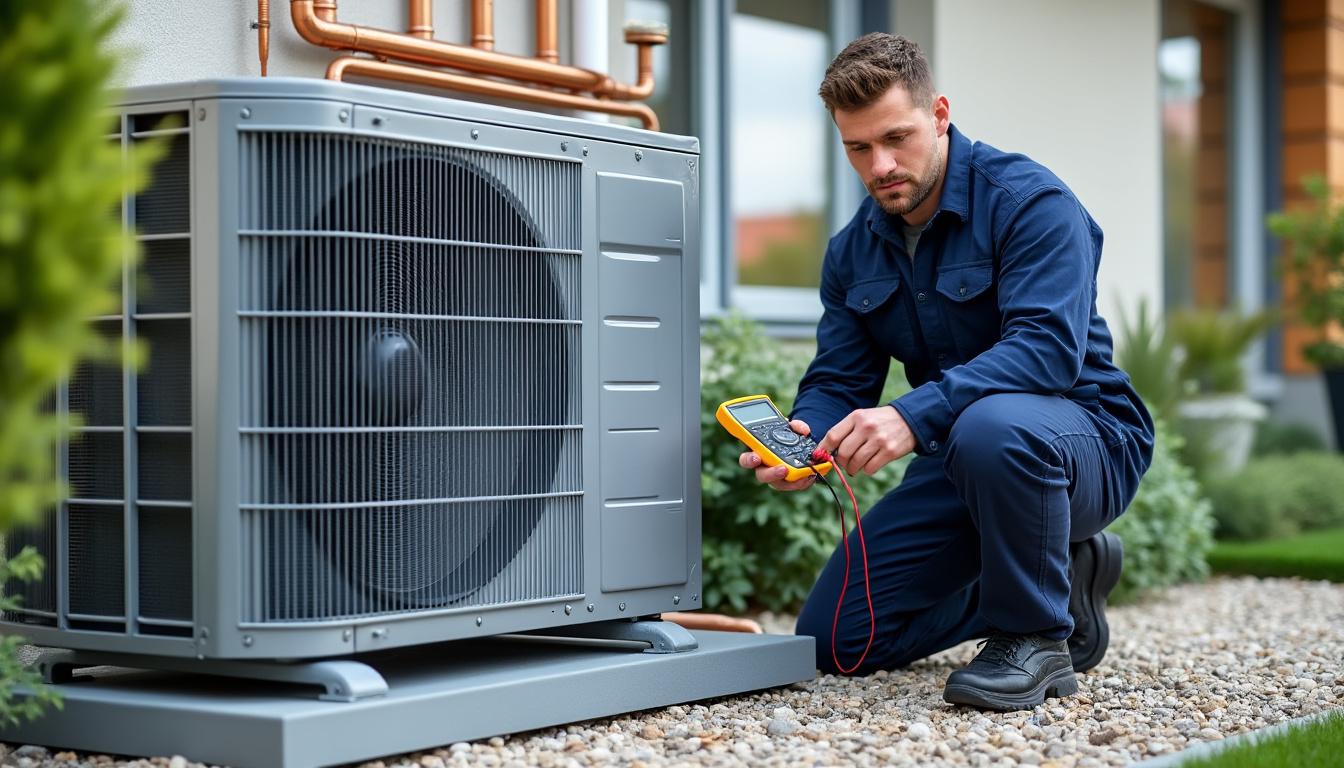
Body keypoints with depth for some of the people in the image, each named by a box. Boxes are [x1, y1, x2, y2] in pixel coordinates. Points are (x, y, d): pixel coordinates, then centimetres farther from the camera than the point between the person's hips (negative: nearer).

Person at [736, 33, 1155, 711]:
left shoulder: (1031, 202, -17)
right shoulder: (852, 253, 5)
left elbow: (1049, 347, -31)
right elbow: (837, 382, 4)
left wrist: (914, 416, -44)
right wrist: (802, 439, -22)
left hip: (1086, 438, -7)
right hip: (958, 461, 7)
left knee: (989, 425, -43)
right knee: (833, 640, 1)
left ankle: (1037, 637, -18)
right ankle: (1060, 580, 16)